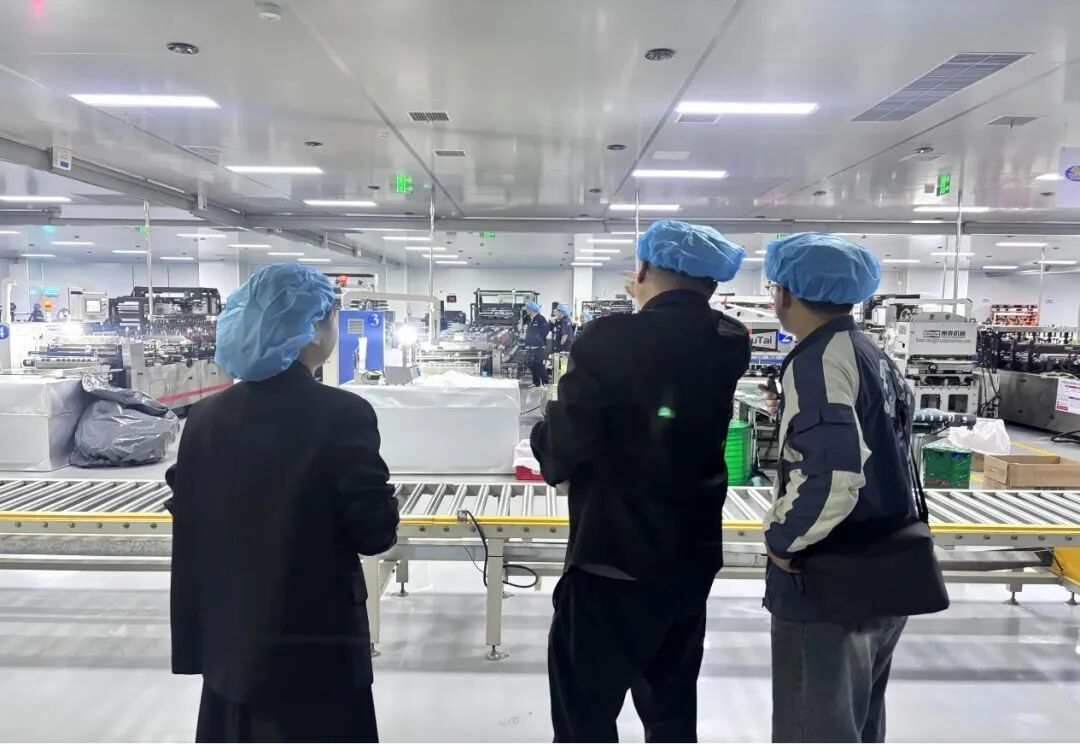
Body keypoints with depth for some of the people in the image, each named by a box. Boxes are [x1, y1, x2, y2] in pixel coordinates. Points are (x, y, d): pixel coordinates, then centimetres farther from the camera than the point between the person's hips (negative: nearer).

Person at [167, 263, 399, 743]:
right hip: (317, 645, -5)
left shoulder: (207, 419, -3)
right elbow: (375, 533, -15)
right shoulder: (341, 415, -19)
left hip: (230, 642, 5)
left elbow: (189, 533, 3)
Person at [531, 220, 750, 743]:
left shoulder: (610, 340, -18)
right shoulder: (730, 345, 0)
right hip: (691, 554, 7)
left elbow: (563, 445, -16)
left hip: (614, 557, -6)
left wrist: (547, 443, 7)